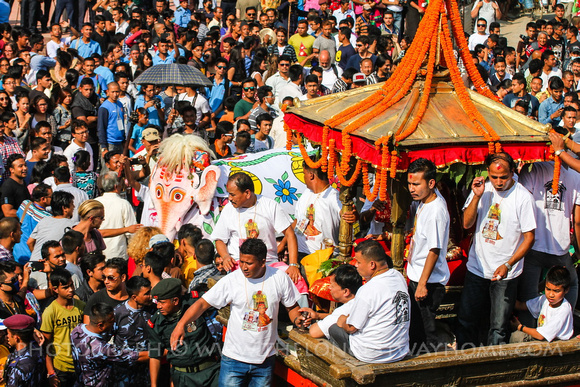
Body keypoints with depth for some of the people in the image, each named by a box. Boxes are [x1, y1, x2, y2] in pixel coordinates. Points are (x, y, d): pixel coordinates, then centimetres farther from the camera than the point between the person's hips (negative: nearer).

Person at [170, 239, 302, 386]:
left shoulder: (280, 278, -5)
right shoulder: (231, 280, -10)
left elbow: (292, 307, 8)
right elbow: (202, 304, -10)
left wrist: (297, 318, -15)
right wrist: (181, 324, -24)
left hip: (265, 358, 2)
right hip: (235, 356, -1)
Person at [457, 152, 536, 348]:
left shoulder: (523, 197, -12)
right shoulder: (482, 189, 1)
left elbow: (529, 237, -9)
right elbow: (467, 223, -3)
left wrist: (508, 265, -18)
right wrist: (477, 196, -16)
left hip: (505, 274, -4)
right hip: (477, 267, 4)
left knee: (498, 328, 0)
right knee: (466, 321, 11)